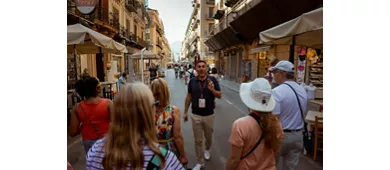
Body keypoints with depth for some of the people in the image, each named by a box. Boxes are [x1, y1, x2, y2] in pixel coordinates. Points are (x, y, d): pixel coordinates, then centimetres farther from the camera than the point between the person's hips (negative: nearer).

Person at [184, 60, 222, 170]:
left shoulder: (212, 80, -9)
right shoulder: (192, 81, -4)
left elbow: (220, 95, -4)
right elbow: (188, 97, 6)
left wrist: (212, 90, -25)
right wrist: (185, 112, 8)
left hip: (209, 115, 0)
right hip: (196, 115, 0)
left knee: (208, 137, 22)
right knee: (198, 140, 9)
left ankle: (207, 150, 53)